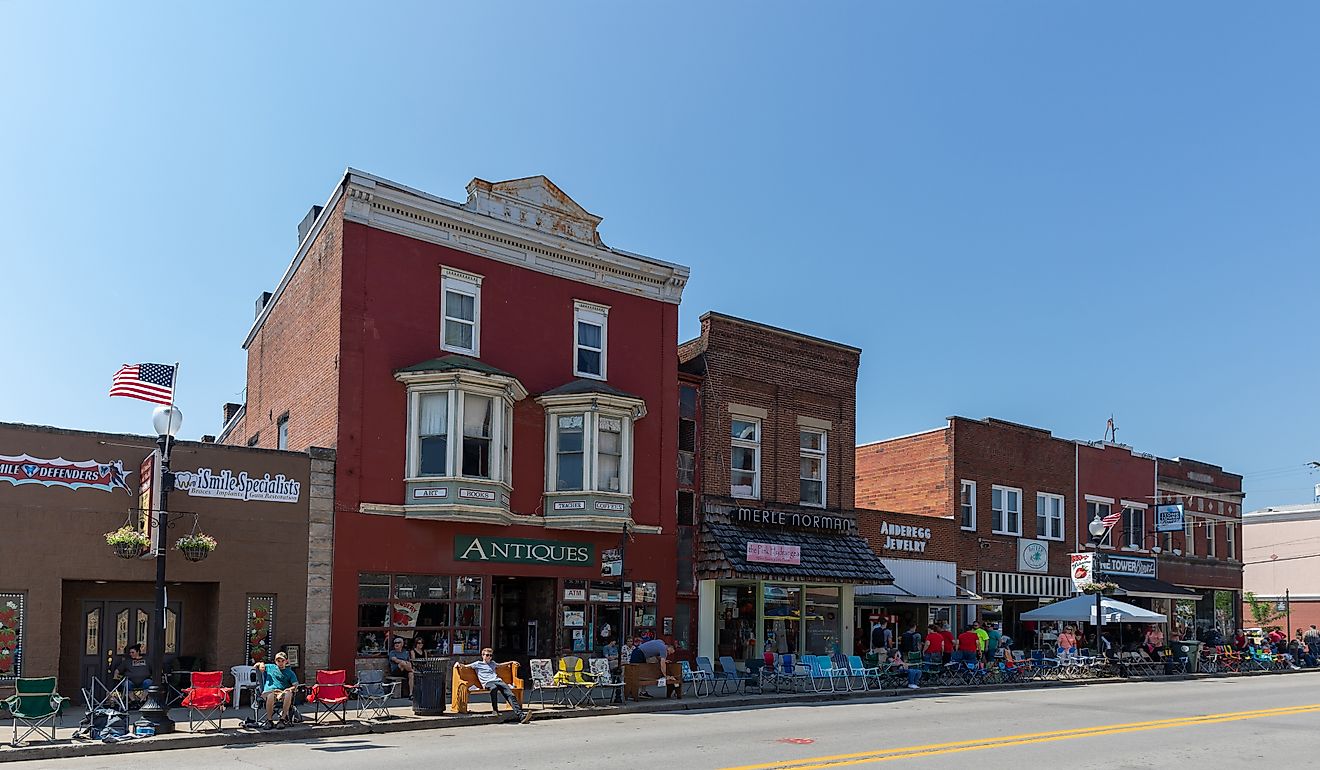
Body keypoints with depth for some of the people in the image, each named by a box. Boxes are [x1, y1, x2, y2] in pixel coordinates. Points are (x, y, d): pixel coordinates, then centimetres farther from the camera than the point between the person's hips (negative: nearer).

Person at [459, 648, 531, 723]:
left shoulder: (492, 663, 34)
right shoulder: (478, 664, 19)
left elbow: (500, 665, 53)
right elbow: (466, 666, 12)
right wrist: (459, 665, -7)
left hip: (498, 681, 4)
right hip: (487, 683, -4)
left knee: (511, 695, -23)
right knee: (494, 687, -44)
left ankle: (520, 715, -38)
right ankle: (495, 710, -29)